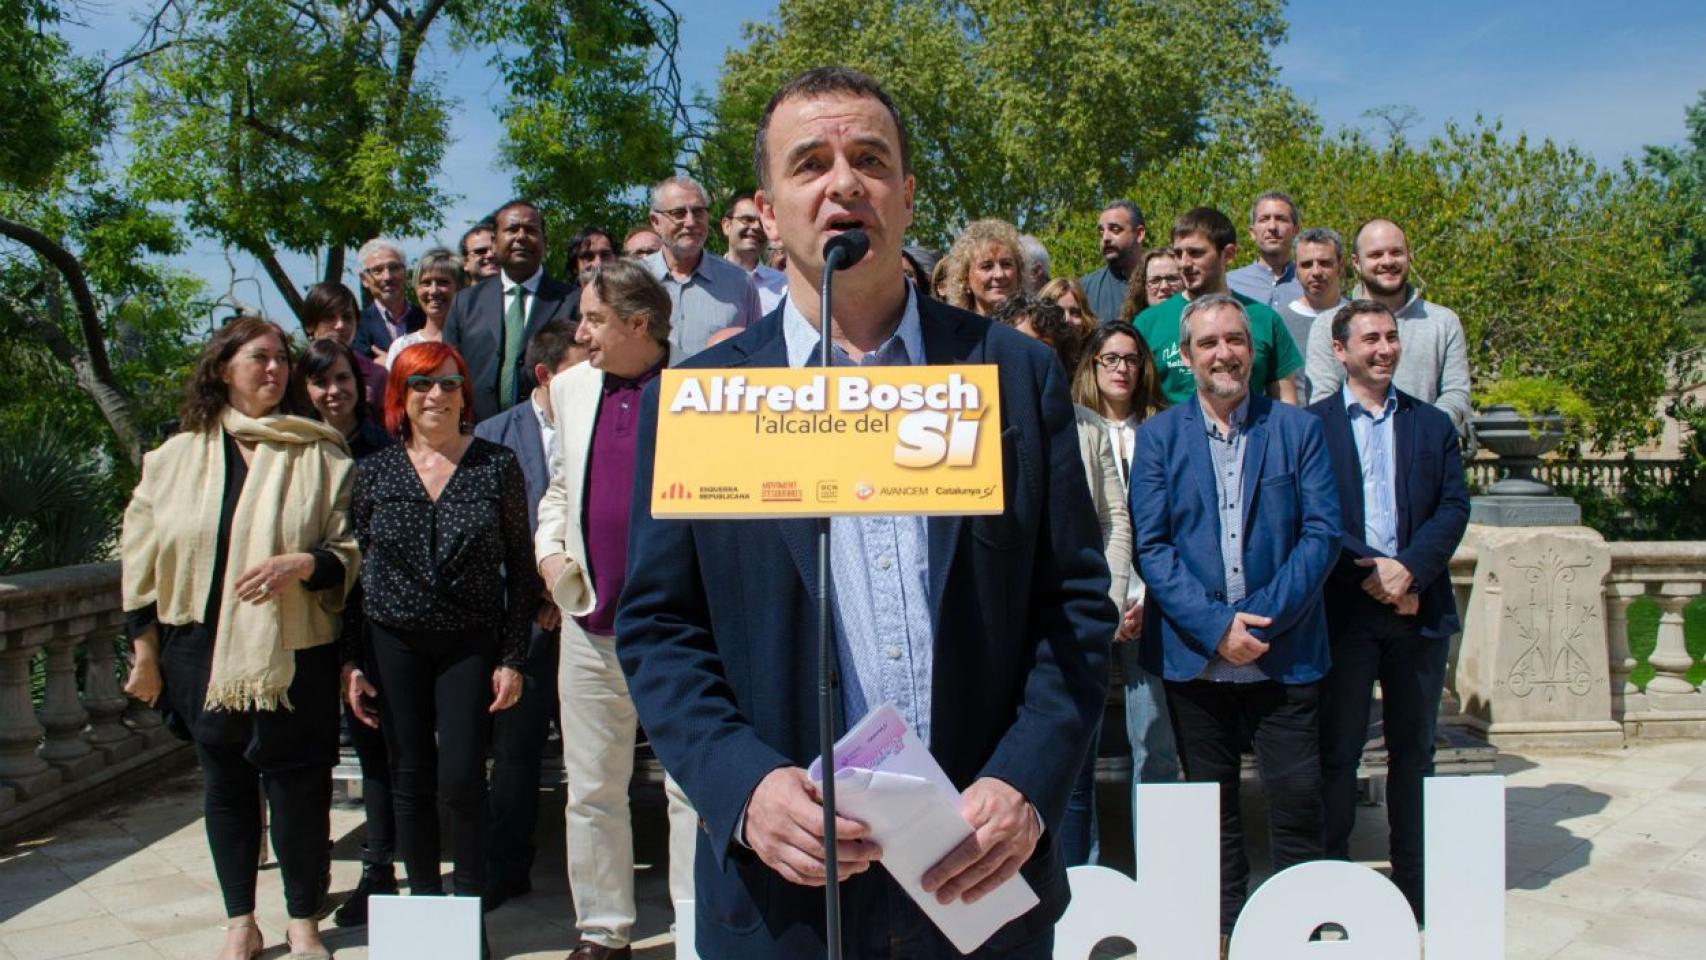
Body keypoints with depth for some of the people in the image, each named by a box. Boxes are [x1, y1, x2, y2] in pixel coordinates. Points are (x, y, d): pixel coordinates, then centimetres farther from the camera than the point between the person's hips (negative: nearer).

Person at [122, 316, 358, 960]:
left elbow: (352, 553, 0)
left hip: (291, 652, -2)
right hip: (201, 648, 2)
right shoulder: (178, 456, 7)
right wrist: (145, 651, 7)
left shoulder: (319, 457, 1)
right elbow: (141, 556, 10)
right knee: (224, 784, 11)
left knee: (296, 785, 1)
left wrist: (304, 564, -20)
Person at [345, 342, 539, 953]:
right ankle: (423, 902, 23)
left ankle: (470, 908, 11)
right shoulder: (373, 472, 3)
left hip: (470, 644, -2)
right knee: (410, 781, 8)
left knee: (461, 780, -7)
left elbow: (521, 568, -1)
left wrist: (512, 659, -4)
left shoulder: (497, 466, -2)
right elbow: (354, 570, 7)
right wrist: (351, 662, 3)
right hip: (393, 644, 2)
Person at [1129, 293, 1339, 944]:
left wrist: (1266, 618, -13)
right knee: (1211, 801, 11)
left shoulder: (1297, 429, 5)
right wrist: (1215, 625, -13)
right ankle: (1226, 929, 24)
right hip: (1194, 654, 1)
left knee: (1297, 799, 0)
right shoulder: (1158, 436, 5)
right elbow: (1149, 545, -3)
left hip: (1284, 652, 0)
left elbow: (1322, 531, -2)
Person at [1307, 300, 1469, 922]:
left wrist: (1409, 568, -13)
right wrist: (1369, 571, -15)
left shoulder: (1433, 425, 12)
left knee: (1414, 750, 11)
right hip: (1343, 609, -3)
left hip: (1419, 608, 3)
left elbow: (1454, 507, 2)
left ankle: (1414, 882, 21)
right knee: (1337, 750, 2)